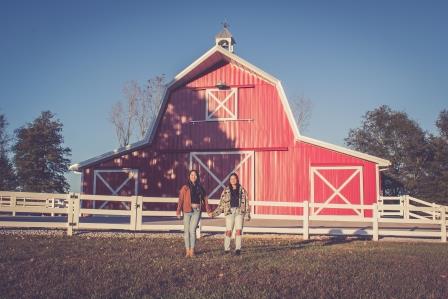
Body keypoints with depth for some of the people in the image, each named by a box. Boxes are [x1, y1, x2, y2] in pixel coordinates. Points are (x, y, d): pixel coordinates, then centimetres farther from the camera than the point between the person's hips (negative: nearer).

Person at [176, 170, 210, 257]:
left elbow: (204, 199, 17)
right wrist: (178, 211, -13)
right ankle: (187, 251, 8)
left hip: (197, 211, 1)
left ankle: (192, 250, -1)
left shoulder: (200, 187, 12)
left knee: (192, 230, -9)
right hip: (187, 211, -1)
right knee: (186, 231, 2)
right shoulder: (185, 187, 3)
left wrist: (208, 210, 14)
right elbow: (181, 199, -4)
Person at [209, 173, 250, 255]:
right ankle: (226, 249, 4)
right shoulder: (226, 191, 10)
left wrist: (247, 214, 3)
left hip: (239, 211, 0)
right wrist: (213, 213, 5)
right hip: (230, 212, 0)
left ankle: (238, 249, -6)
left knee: (239, 230, -10)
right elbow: (221, 204, 11)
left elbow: (246, 202, 10)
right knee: (228, 231, -6)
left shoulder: (242, 190, 10)